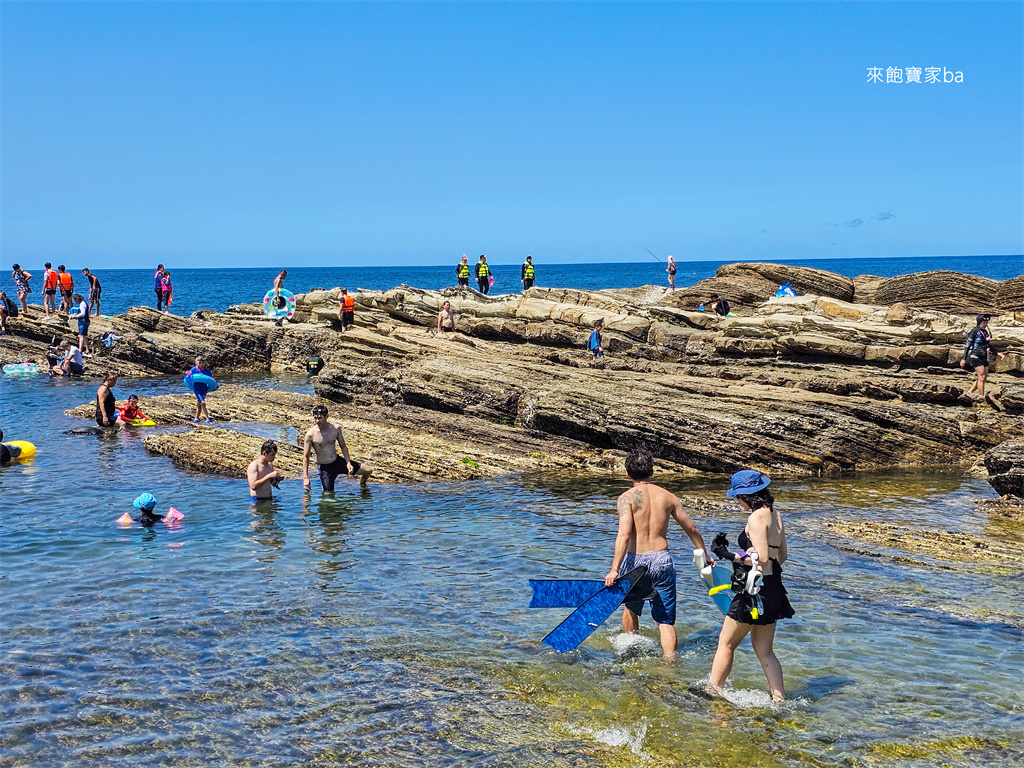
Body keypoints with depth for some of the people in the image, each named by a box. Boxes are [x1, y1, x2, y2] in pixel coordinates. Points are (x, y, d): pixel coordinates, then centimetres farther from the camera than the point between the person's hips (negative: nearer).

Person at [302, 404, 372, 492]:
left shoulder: (336, 428, -6)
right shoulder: (311, 434, -17)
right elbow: (306, 456, -11)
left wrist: (348, 463, -2)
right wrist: (305, 477, -16)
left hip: (338, 461, 4)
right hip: (325, 468, -4)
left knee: (368, 471, 5)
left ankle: (362, 484, 38)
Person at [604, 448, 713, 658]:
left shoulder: (627, 497, -5)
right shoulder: (668, 496, 7)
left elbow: (624, 534, -18)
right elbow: (692, 529, 15)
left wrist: (614, 569, -23)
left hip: (636, 560, -1)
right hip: (662, 560, 2)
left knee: (631, 608, 26)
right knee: (666, 620, 7)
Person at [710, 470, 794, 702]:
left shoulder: (757, 517, -17)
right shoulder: (775, 515, 10)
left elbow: (761, 557, -23)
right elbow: (782, 556, 18)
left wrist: (734, 557, -14)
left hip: (756, 589, -9)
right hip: (774, 589, 9)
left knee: (726, 644, 7)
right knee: (764, 650, 15)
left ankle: (713, 692, 17)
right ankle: (779, 698, 11)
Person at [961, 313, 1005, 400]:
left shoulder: (985, 332, 12)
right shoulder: (975, 332, -11)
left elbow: (989, 346, 23)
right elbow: (968, 345, -11)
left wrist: (997, 353, 16)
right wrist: (964, 359, -14)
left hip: (984, 357, 8)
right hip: (976, 357, -8)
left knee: (984, 377, 9)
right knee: (982, 377, -10)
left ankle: (970, 392, 22)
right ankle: (982, 397, -5)